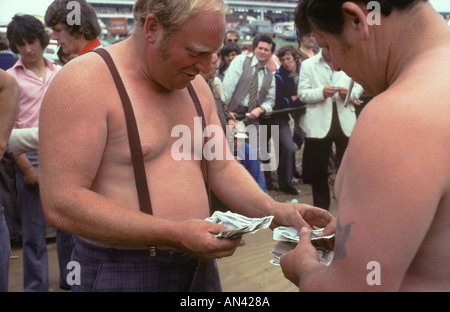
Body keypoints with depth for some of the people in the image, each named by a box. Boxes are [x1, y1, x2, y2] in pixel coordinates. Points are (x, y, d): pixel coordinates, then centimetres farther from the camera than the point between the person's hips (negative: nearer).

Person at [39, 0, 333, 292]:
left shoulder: (196, 86, 6)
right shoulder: (85, 82, -16)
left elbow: (223, 169, 9)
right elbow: (61, 203, -22)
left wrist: (275, 211, -9)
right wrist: (173, 234, -25)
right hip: (122, 274, -6)